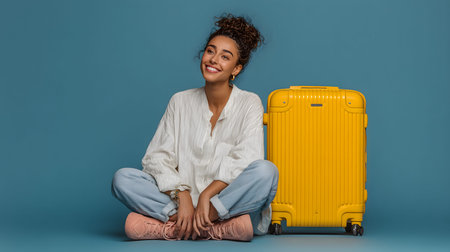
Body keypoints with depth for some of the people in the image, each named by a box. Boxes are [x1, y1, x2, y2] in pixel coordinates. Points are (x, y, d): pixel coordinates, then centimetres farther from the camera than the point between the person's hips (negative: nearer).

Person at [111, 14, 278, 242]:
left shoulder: (249, 104, 3)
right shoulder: (180, 102, 10)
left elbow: (246, 159, -12)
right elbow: (157, 157, 1)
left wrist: (206, 196, -22)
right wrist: (183, 198, -16)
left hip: (231, 202, -2)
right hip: (181, 201, 2)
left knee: (266, 171, -32)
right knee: (122, 178, -18)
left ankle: (168, 225, -29)